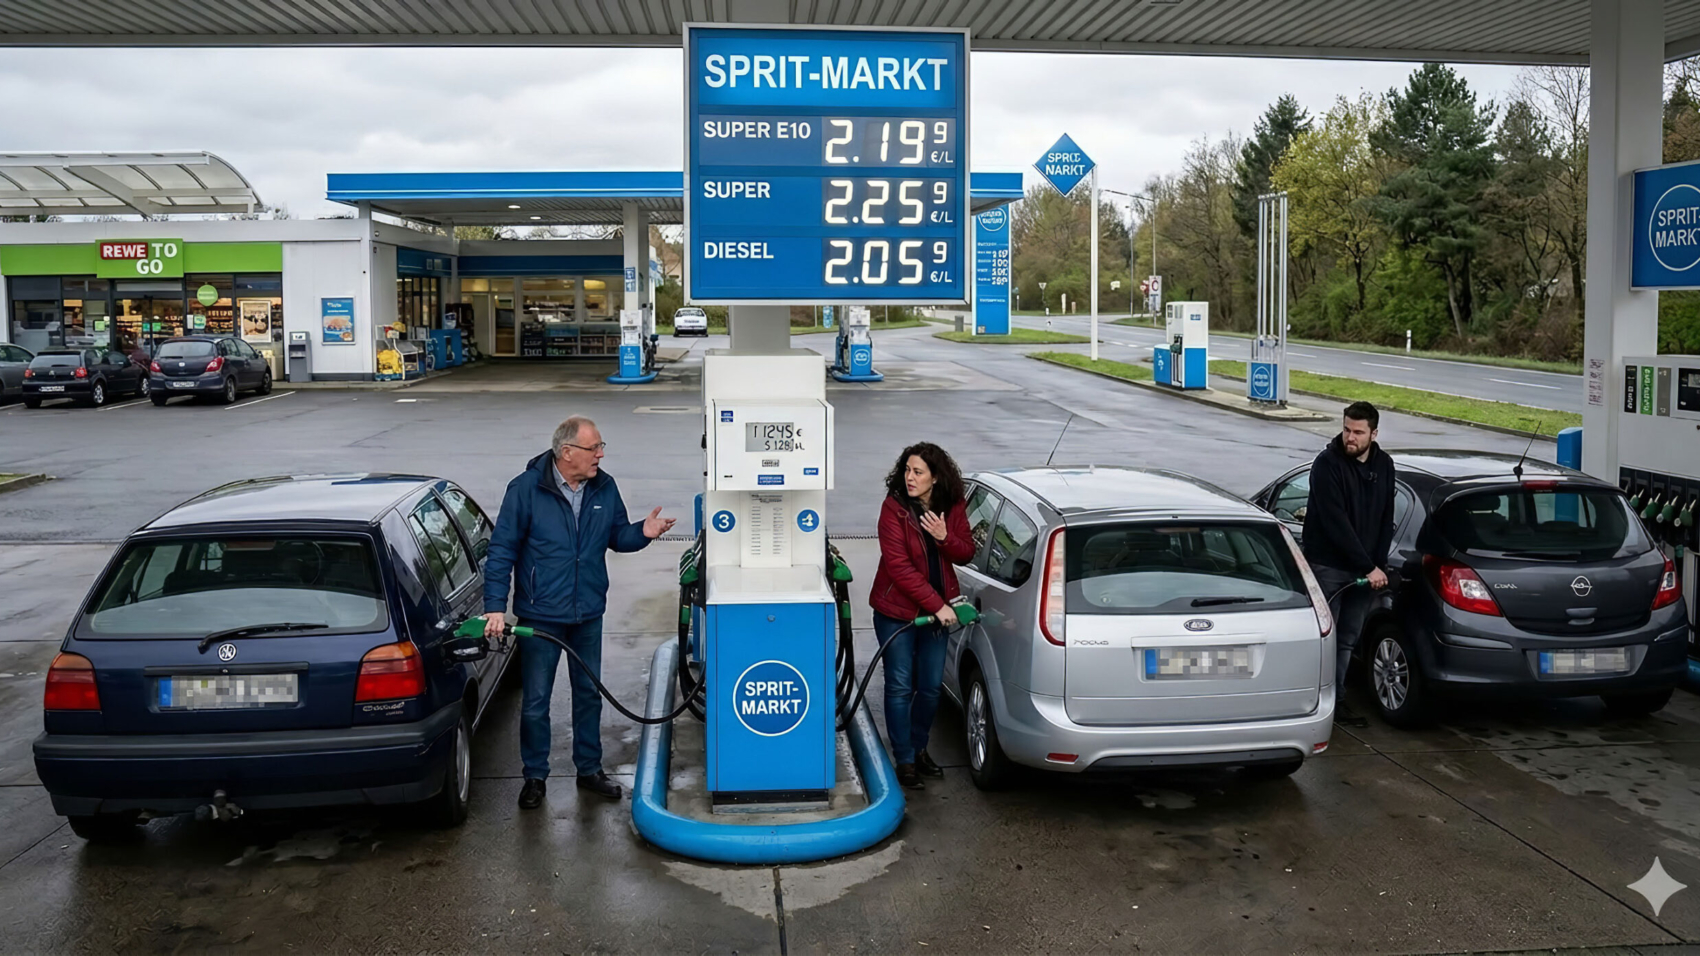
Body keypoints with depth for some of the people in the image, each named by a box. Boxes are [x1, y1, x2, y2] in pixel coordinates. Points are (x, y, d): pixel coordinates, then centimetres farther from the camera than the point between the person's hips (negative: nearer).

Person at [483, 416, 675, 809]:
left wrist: (642, 532, -13)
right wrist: (496, 607, -18)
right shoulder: (526, 489, -14)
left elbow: (617, 536, 11)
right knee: (535, 701, 7)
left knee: (589, 694, 16)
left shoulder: (604, 488, -1)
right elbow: (502, 550, -12)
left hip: (588, 614, 4)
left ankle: (589, 769, 32)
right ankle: (535, 776, 24)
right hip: (540, 616, -4)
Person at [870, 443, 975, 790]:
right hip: (897, 610, -4)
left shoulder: (953, 508, -2)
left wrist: (945, 537, -18)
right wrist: (937, 605, -21)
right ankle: (905, 761, 12)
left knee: (931, 686, 11)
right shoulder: (894, 507, -16)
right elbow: (898, 566, -20)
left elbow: (966, 554, 5)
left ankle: (918, 748, 31)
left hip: (937, 609, 4)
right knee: (900, 686, 1)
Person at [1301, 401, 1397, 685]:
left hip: (1364, 568, 5)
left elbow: (1386, 519, 11)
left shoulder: (1384, 464, 5)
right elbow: (1336, 522, -19)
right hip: (1328, 566, -5)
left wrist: (1379, 564, -1)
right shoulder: (1328, 463, -14)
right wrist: (1369, 567, -18)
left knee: (1348, 640, 11)